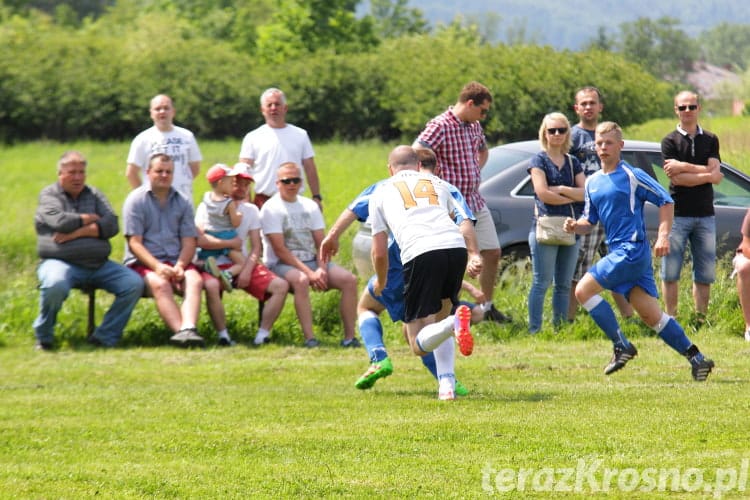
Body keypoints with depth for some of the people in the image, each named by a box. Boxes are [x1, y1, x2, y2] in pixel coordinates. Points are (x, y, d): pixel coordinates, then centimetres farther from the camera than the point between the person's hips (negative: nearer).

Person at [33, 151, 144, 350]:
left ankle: (104, 337, -8)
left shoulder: (94, 195, 19)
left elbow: (112, 225, 3)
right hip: (61, 262, -5)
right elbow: (60, 221, -12)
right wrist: (90, 219, 3)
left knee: (134, 284, -16)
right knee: (55, 285, -39)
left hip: (99, 265, 5)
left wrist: (78, 232, -9)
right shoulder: (49, 195, 9)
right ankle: (43, 337, -13)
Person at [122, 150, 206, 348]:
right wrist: (158, 267, -19)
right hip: (143, 262, -3)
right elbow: (135, 243, -4)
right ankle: (179, 330, -52)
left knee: (195, 280, -29)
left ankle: (188, 328, -51)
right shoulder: (136, 200, 4)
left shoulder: (182, 203, 17)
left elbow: (189, 242, 9)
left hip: (176, 260, 3)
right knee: (160, 284, -35)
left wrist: (179, 266, -12)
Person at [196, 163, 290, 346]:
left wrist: (247, 270, -11)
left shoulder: (251, 210, 14)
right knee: (211, 286, -39)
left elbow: (256, 248, 7)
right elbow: (201, 240, -17)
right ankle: (223, 336, -26)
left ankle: (262, 335, -18)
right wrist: (232, 243, -10)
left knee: (281, 286, -16)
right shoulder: (208, 207, -1)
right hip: (215, 265, -5)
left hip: (243, 264, 5)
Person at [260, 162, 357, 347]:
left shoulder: (310, 206, 12)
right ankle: (309, 338, -42)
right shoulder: (271, 208, -7)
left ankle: (349, 337, -17)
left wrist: (321, 269, -13)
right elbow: (280, 250, -14)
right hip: (281, 265, -6)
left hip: (311, 261, 6)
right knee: (301, 280, -39)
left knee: (349, 280, -15)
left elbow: (321, 243, 7)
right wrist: (309, 273, -20)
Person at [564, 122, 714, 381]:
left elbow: (666, 202, -3)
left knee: (583, 289, -15)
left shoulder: (632, 176, -5)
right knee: (651, 315, 4)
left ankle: (622, 346, -9)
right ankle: (696, 358, 8)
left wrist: (663, 235, -13)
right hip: (617, 251, 7)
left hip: (633, 250, -7)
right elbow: (590, 220, 21)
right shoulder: (592, 182, 17)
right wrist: (575, 226, -1)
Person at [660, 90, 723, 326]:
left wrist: (685, 167, -13)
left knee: (705, 274, 3)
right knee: (670, 272, -2)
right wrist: (706, 175, -8)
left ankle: (700, 319, 8)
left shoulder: (710, 140, 10)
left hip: (705, 215, 3)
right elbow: (676, 179, -11)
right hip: (677, 215, -3)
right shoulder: (670, 141, 1)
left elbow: (715, 173, -4)